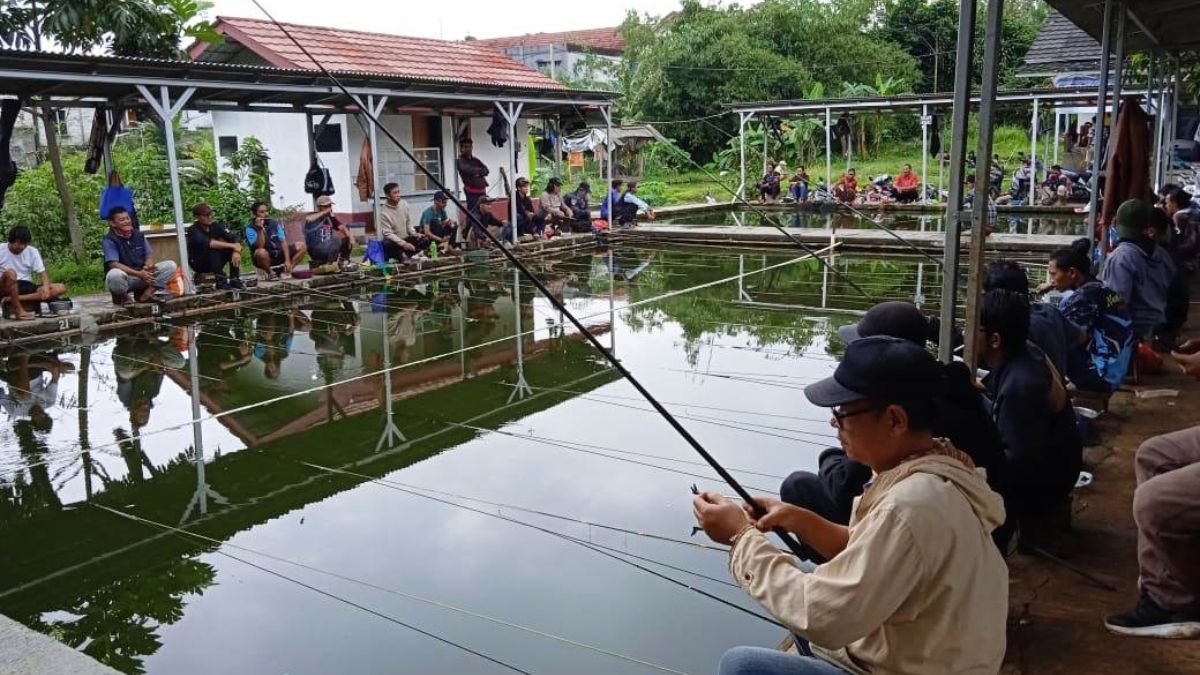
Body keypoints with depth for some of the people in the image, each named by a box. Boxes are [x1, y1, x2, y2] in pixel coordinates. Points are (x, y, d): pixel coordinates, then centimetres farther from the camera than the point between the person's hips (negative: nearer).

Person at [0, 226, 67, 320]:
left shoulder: (32, 252, 1)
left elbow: (42, 273, -5)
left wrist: (46, 287, -26)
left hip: (26, 287, 3)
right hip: (8, 289, -3)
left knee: (61, 288, -17)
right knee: (10, 272, -36)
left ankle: (15, 298, -24)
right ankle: (18, 310, -27)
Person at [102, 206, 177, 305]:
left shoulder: (139, 235, 7)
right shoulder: (109, 240, -11)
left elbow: (149, 255, 7)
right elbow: (113, 264, -22)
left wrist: (149, 266, -20)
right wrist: (138, 274, -33)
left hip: (142, 274, 5)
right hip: (124, 278, -5)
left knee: (170, 265, -11)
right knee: (115, 275, -42)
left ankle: (145, 294, -13)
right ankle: (120, 296, -6)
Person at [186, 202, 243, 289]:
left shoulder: (216, 226, -5)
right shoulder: (193, 230, -19)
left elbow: (233, 239, -16)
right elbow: (207, 243, -38)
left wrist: (236, 251, -37)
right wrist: (232, 246, -41)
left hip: (214, 262, 5)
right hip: (198, 263, -5)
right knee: (214, 247, -30)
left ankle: (234, 279, -16)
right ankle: (220, 280, -27)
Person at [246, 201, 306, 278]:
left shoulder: (274, 223, 2)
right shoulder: (250, 228, -11)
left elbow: (283, 242, -4)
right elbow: (260, 247, -24)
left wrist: (287, 261, -16)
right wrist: (261, 229, -29)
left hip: (279, 254, 5)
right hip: (266, 258, -5)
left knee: (301, 247, -8)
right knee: (261, 252, -39)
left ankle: (286, 271, -5)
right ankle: (271, 272, -11)